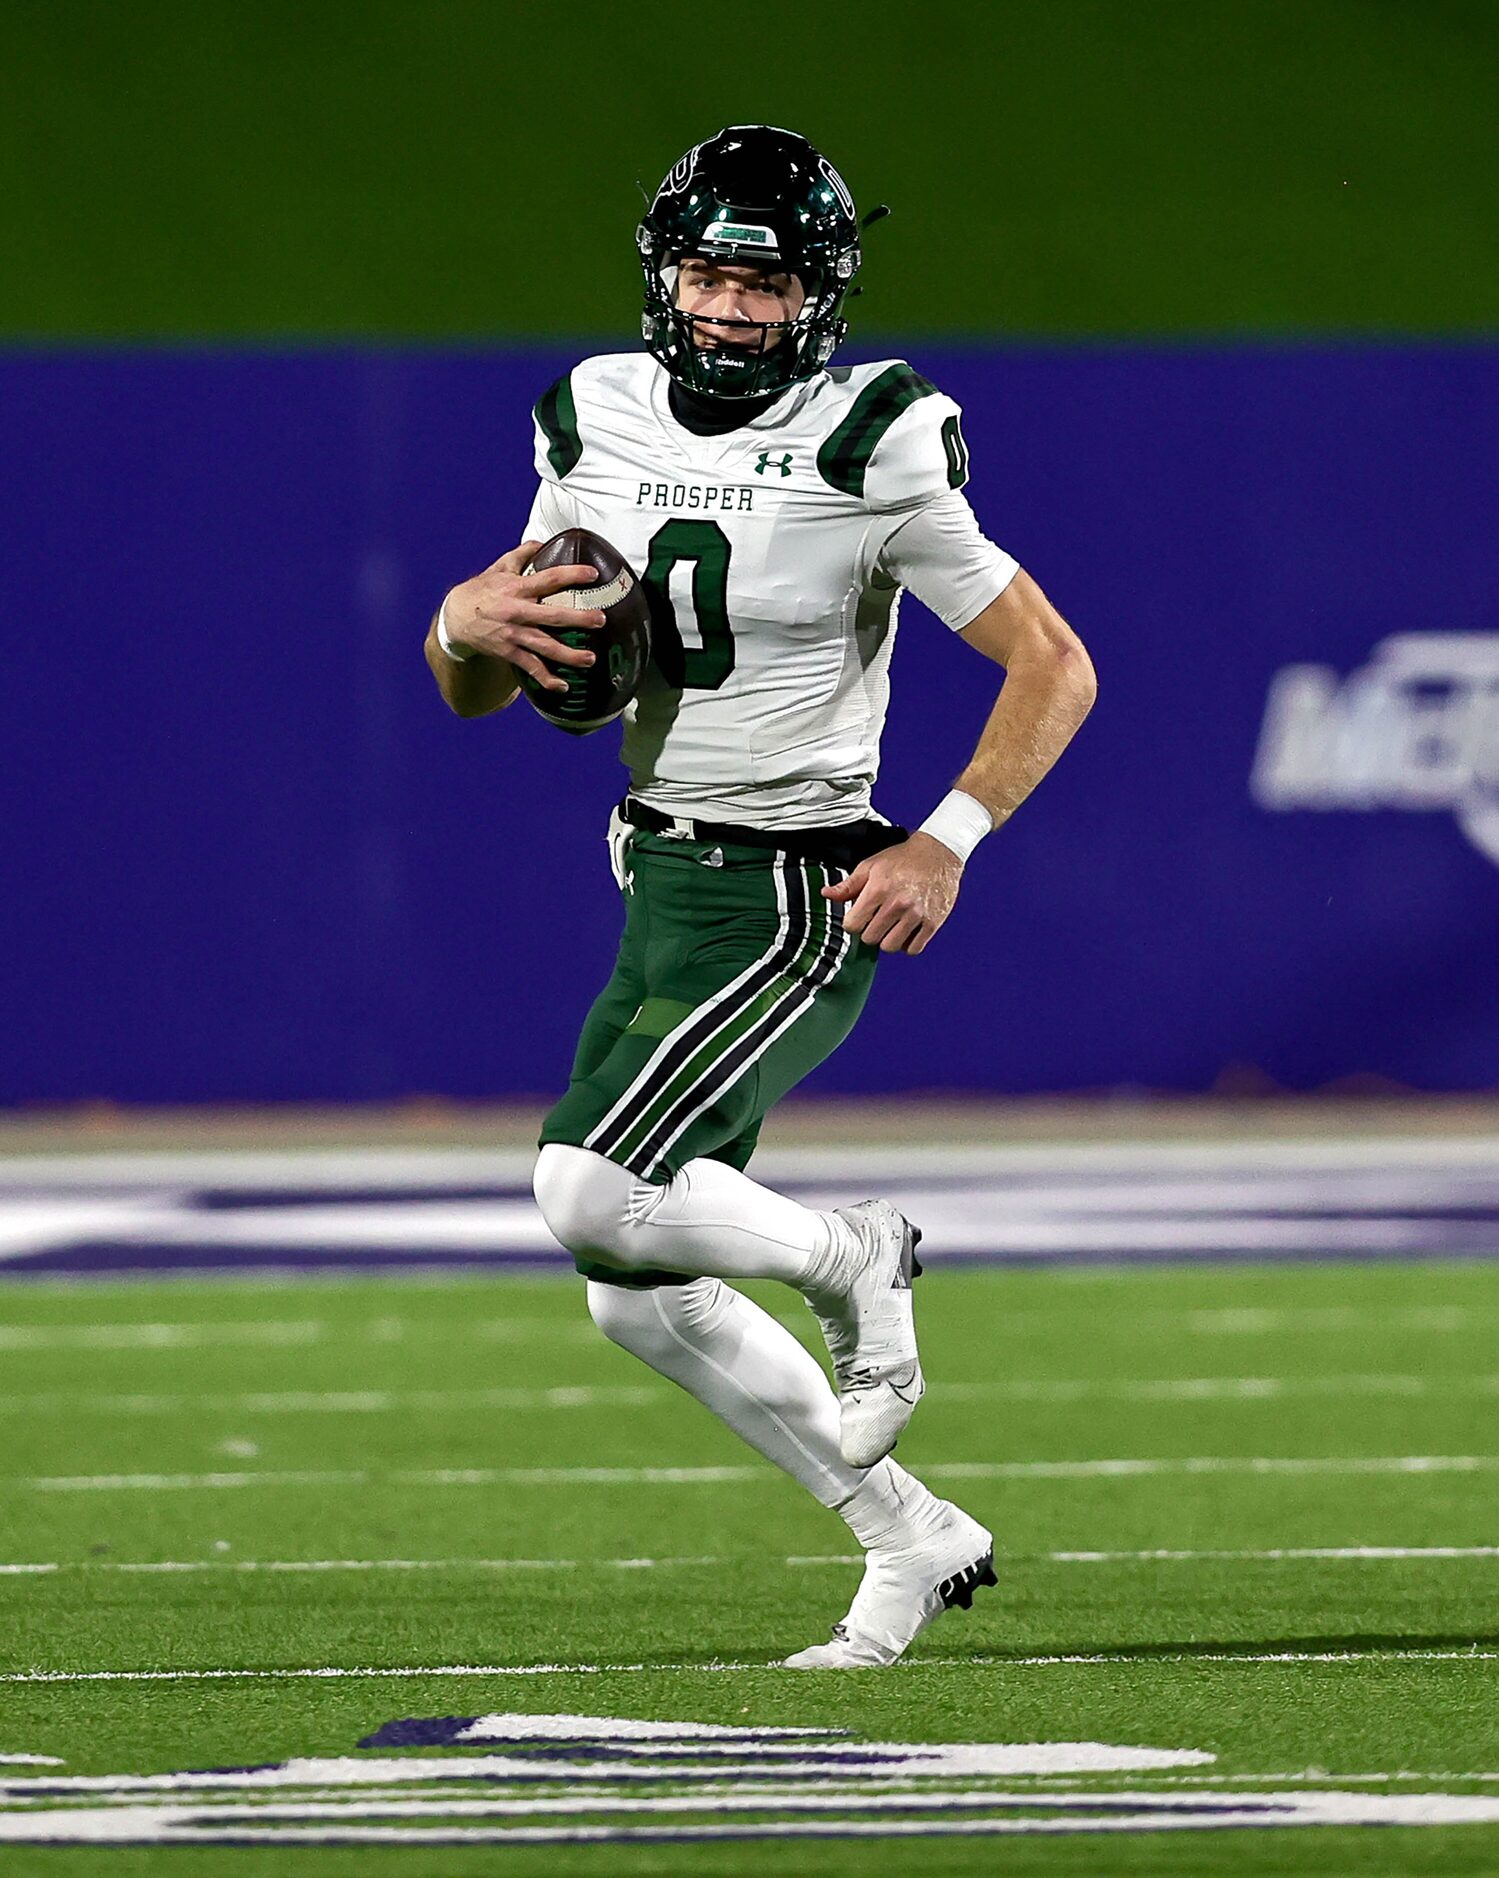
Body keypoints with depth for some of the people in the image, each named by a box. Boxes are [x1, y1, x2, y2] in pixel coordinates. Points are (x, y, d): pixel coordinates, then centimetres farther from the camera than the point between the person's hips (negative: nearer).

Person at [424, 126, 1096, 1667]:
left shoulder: (871, 451, -13)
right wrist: (476, 623, -12)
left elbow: (1053, 668, -9)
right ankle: (912, 1543, 21)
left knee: (590, 1196, -24)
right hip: (663, 887, 7)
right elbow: (472, 692, 12)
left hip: (793, 900, -7)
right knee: (637, 1299, 8)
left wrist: (946, 842, -20)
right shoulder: (599, 428, 4)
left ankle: (849, 1257, 3)